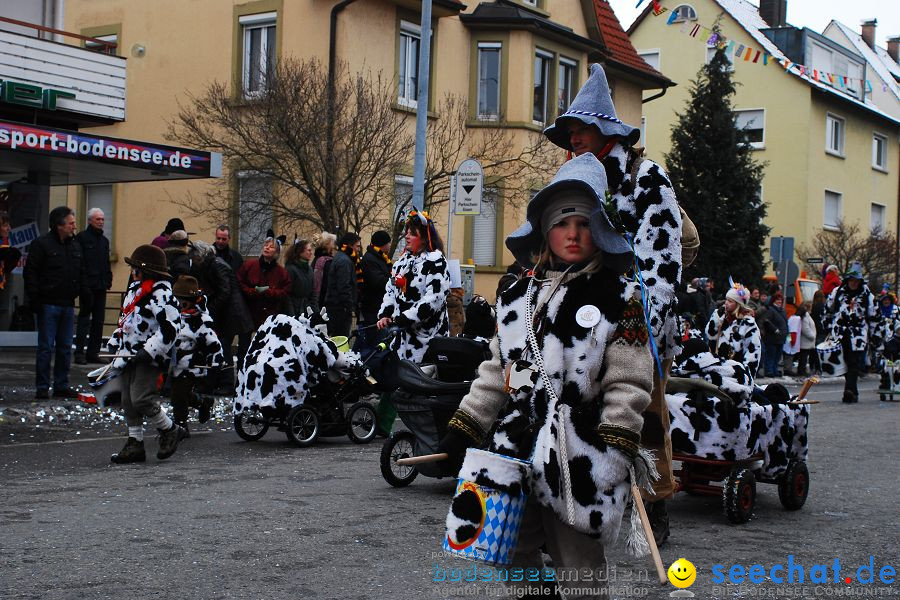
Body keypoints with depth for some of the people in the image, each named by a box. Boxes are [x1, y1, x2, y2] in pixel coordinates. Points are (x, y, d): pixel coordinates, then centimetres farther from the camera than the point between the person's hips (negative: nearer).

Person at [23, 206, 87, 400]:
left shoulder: (75, 246, 14)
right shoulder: (41, 244, -6)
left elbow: (81, 274, 20)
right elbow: (30, 273, -8)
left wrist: (85, 295, 10)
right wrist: (34, 299, -14)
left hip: (68, 305, 6)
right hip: (48, 304, -6)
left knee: (65, 347, 9)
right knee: (46, 347, -3)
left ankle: (61, 386, 17)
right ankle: (42, 388, 4)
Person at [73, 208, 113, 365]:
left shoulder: (104, 240, 19)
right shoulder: (82, 237, -3)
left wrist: (108, 280, 11)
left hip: (101, 287, 7)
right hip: (87, 285, -7)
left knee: (98, 321, 7)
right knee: (84, 318, -6)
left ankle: (93, 352, 12)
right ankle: (79, 352, -4)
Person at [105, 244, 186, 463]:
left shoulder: (161, 293, -15)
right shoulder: (134, 289, 16)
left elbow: (169, 328, -21)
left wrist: (149, 351, -23)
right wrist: (114, 342, 19)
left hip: (149, 358, -9)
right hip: (129, 355, 9)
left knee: (141, 399, -17)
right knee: (128, 402, 9)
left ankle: (170, 430, 4)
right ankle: (135, 445, 18)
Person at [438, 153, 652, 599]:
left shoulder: (619, 298, -3)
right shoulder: (517, 296, 12)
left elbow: (628, 385, -8)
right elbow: (496, 372, 17)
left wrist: (614, 458, -14)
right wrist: (462, 431, 12)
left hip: (579, 459, -5)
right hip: (514, 451, 5)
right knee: (516, 561, 14)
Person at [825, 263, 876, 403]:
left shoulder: (867, 294, 5)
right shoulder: (837, 292, 8)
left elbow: (873, 315, 10)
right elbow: (828, 311, 17)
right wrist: (829, 329, 15)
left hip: (858, 334, -2)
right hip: (840, 333, 2)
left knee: (854, 363, -12)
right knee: (845, 363, 4)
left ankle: (849, 390, -21)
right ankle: (853, 393, 14)